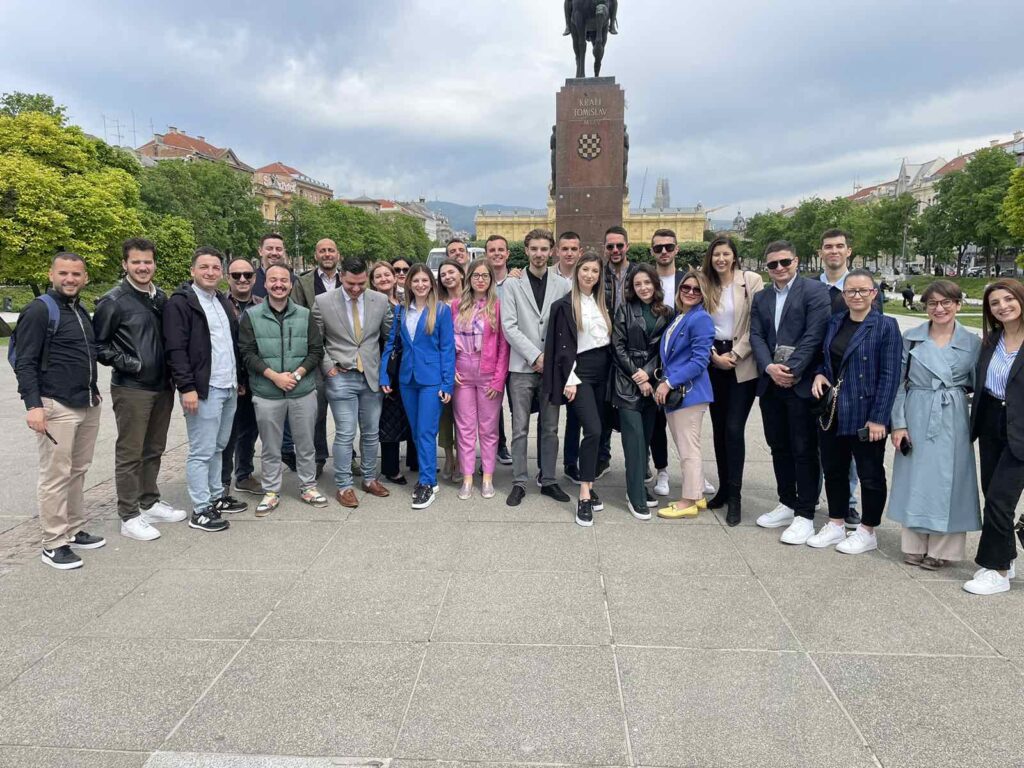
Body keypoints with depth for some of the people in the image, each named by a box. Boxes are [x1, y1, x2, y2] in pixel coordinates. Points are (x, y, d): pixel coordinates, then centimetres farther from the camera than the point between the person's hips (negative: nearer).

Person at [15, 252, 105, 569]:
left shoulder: (81, 311, 15)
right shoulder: (39, 310, -8)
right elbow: (24, 362, -12)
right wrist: (33, 404, -20)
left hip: (88, 406, 7)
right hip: (56, 407, -7)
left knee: (78, 472, 13)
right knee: (55, 475, -3)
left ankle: (75, 531, 23)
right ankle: (53, 544, 5)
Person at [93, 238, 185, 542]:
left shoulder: (161, 298, 10)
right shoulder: (113, 301, -9)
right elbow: (98, 345, -7)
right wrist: (130, 364, -16)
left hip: (162, 386, 6)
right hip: (131, 389, -6)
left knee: (154, 450, 15)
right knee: (130, 453, 1)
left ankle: (150, 503, 29)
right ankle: (129, 517, 10)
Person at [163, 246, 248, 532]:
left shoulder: (223, 301, 17)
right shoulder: (180, 302, -8)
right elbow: (176, 350, -15)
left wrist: (238, 378, 19)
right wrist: (187, 387, -20)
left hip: (229, 388, 8)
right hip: (203, 390, -8)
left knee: (217, 447, 16)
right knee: (201, 452, -2)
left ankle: (217, 496, 27)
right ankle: (200, 511, 6)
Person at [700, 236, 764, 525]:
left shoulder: (752, 280, -3)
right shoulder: (705, 285, 9)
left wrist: (735, 355, -12)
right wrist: (714, 355, -5)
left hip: (742, 364, -4)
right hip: (714, 363, 4)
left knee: (734, 428, -9)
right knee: (719, 427, 9)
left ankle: (734, 496, -1)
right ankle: (723, 488, 19)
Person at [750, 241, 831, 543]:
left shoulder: (814, 290, -3)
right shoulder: (760, 298, 14)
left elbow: (814, 335, -12)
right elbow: (756, 336, 5)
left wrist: (791, 370, -16)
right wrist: (769, 367, -11)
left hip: (801, 383, -6)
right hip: (770, 382, 6)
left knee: (804, 450, 0)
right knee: (778, 447, 14)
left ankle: (805, 515, 8)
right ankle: (787, 504, 27)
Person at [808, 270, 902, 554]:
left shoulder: (885, 326, -9)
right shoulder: (834, 323, 8)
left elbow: (889, 376, -12)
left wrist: (878, 418, -17)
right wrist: (820, 374, -3)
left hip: (866, 415, -6)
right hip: (832, 412, 6)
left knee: (870, 474, 8)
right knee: (833, 470, 15)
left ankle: (867, 532, 23)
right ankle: (836, 525, 31)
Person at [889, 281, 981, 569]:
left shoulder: (973, 343, 1)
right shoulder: (910, 338, 1)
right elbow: (899, 383, 1)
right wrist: (898, 423, -4)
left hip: (953, 422, 0)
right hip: (916, 419, 1)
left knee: (947, 480, 3)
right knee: (914, 479, 7)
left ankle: (943, 548, 18)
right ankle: (914, 544, 21)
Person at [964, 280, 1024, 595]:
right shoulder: (990, 340, 7)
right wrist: (976, 422, 7)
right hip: (990, 426, 6)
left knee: (999, 498, -4)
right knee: (992, 495, 12)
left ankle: (998, 571, 10)